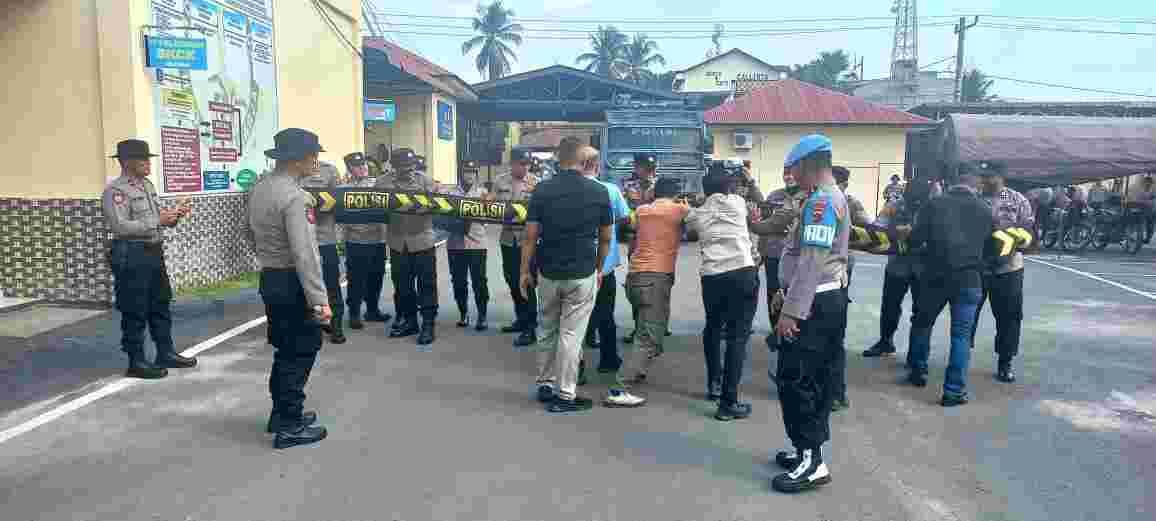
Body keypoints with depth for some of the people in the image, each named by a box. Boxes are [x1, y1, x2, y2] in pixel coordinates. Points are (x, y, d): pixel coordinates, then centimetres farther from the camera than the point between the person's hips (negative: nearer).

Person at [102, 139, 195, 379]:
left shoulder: (147, 185, 13)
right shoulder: (116, 190, -13)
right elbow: (120, 226, -22)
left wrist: (174, 216, -2)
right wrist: (158, 221, -23)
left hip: (154, 252, 9)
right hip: (131, 256, -9)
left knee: (161, 305, 16)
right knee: (134, 312, 1)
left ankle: (166, 353, 28)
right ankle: (136, 362, 11)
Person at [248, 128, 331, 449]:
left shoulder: (259, 189, 9)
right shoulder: (295, 197, -21)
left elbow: (256, 237, 16)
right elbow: (305, 254, -25)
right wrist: (319, 300, -25)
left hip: (269, 279, 9)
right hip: (292, 283, -9)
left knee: (285, 349, 20)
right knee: (300, 353, 2)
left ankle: (281, 413, 32)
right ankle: (290, 426, 9)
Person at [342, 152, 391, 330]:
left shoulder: (377, 182, 10)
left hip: (378, 239, 5)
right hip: (356, 241, -4)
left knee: (376, 277, 12)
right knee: (356, 279, 1)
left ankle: (373, 310, 26)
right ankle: (354, 314, 12)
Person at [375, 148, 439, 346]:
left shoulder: (423, 180, 1)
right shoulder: (383, 182, 5)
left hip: (422, 240, -3)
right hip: (397, 242, 3)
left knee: (426, 283, -1)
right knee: (402, 284, 12)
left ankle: (428, 324, 7)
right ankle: (409, 321, 26)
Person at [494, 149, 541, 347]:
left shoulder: (536, 182, -5)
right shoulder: (500, 181, 6)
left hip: (528, 238, -5)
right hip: (508, 237, 5)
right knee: (512, 281, 14)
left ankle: (530, 327, 5)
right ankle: (521, 319, 30)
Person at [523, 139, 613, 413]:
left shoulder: (542, 190, -4)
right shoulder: (599, 191, -5)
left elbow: (531, 236, -4)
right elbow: (605, 238, 2)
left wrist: (525, 271, 4)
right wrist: (599, 269, 16)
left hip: (548, 273, 2)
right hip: (582, 274, -2)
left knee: (548, 331, 17)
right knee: (571, 334, 2)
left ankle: (545, 385, 28)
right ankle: (565, 395, 8)